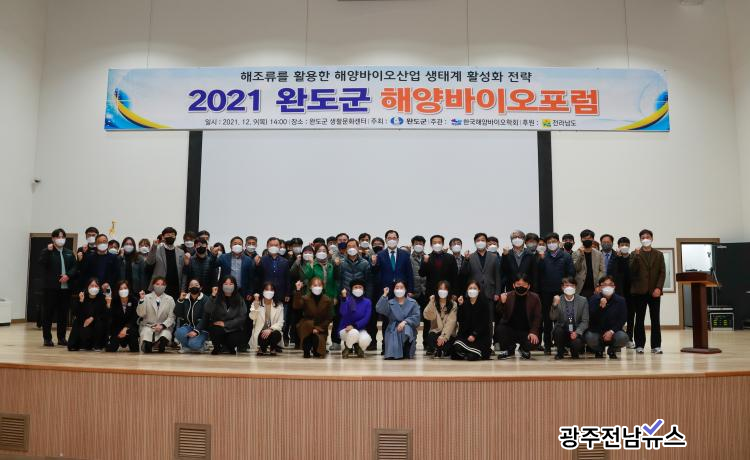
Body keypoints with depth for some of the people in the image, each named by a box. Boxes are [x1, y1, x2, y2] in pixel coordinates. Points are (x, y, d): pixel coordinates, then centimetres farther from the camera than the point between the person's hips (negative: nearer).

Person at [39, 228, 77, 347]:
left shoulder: (69, 253, 14)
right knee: (48, 312, 0)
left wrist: (68, 275, -10)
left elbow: (75, 267, 6)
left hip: (66, 287, 3)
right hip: (51, 287, -3)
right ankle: (47, 338, 8)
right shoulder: (46, 251, 3)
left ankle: (62, 337, 15)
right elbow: (42, 263, -14)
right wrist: (48, 251, -22)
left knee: (64, 313, 7)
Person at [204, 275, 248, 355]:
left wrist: (225, 324, -14)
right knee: (217, 330, -35)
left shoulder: (239, 299, 0)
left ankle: (231, 347, 9)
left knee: (244, 338, -29)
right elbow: (208, 312, -18)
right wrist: (213, 296, -23)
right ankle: (217, 347, 1)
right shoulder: (216, 298, -3)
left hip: (233, 330, 1)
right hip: (217, 328, -1)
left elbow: (242, 317, -7)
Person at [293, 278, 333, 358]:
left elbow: (328, 318, -3)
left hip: (321, 328, 0)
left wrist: (319, 328, -15)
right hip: (306, 327, 0)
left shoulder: (328, 300, -2)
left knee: (317, 339, -29)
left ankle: (317, 352, 13)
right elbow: (296, 306, -24)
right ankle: (306, 352, -6)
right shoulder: (305, 298, -4)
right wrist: (298, 291, -33)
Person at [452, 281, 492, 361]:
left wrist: (474, 335, -15)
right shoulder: (464, 301, 4)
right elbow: (459, 320, -2)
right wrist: (460, 305, -13)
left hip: (481, 333, -3)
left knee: (472, 357, -20)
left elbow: (485, 321, -9)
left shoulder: (484, 301, -5)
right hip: (466, 332, 3)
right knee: (457, 347, -24)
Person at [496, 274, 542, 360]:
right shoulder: (507, 296, -4)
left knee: (534, 340, -27)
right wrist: (502, 303, -26)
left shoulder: (534, 298, -4)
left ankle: (525, 350, 15)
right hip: (510, 330, 0)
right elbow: (500, 313, -6)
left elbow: (537, 316, -5)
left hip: (526, 332, 0)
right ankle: (508, 350, 2)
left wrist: (534, 332, -18)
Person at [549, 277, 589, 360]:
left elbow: (585, 321, -1)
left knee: (577, 343, -31)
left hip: (576, 333, -1)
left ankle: (574, 353, 8)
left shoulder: (583, 300, 1)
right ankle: (560, 352, -2)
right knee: (558, 330, -31)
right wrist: (555, 305, -29)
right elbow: (552, 318, -12)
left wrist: (577, 332, -17)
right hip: (562, 333, 1)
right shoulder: (558, 300, -1)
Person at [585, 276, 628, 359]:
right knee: (590, 338, -32)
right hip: (596, 331, -1)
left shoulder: (620, 300, 0)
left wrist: (612, 331, -18)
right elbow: (591, 319, -12)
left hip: (613, 331, 1)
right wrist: (600, 307, -28)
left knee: (623, 337, -31)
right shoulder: (593, 299, -2)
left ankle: (612, 350, 7)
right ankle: (598, 350, 7)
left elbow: (622, 320, -4)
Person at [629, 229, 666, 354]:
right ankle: (639, 345, 5)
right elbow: (631, 271, -6)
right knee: (640, 319, 2)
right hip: (639, 291, -1)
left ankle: (656, 345, 6)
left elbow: (662, 272, 4)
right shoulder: (635, 254, 6)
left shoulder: (659, 254, 11)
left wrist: (658, 288, -8)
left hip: (654, 291, 1)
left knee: (655, 319, 2)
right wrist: (636, 256, -15)